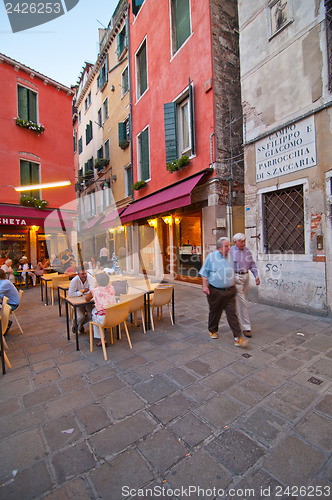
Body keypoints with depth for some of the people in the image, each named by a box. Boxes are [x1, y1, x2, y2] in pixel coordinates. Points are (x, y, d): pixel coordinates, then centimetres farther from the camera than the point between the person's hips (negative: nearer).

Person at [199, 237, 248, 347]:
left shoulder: (230, 257, 6)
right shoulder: (211, 256, -5)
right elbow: (205, 273, -3)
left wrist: (234, 286, 18)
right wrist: (205, 286, -9)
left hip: (229, 291, 2)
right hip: (215, 291, -2)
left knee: (232, 313, -1)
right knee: (214, 312, 14)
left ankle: (237, 338, 4)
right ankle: (212, 330, 36)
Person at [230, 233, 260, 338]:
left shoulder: (247, 250, 9)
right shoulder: (231, 251, -8)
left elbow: (252, 264, 13)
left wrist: (256, 276, 3)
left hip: (246, 277, 6)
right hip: (236, 278, -6)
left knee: (241, 300, 17)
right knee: (241, 302, -5)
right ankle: (246, 327, 3)